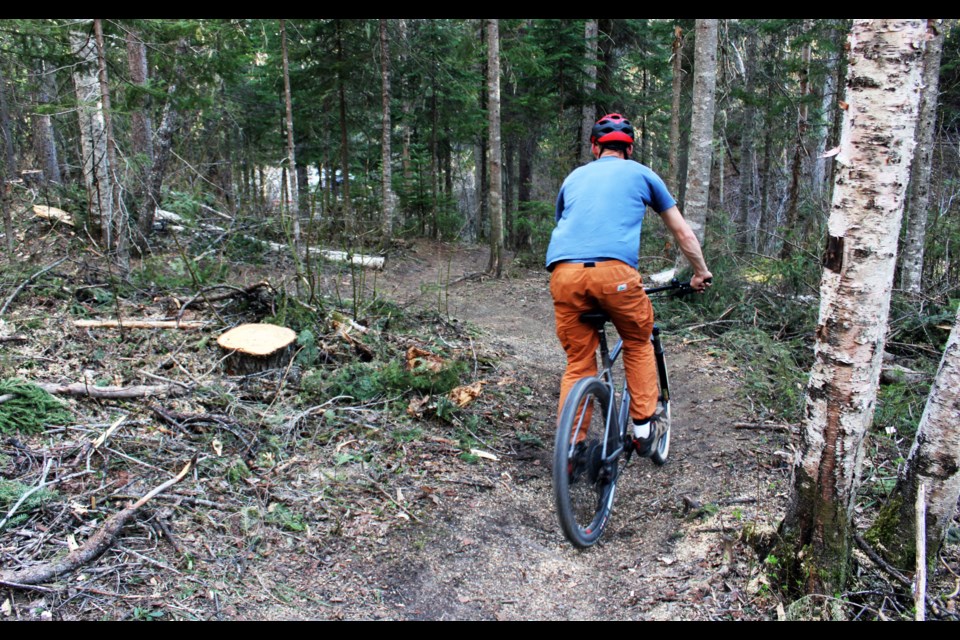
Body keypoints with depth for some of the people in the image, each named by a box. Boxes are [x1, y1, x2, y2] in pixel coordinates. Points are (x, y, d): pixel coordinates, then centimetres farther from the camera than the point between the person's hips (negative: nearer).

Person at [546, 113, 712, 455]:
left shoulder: (574, 177, 30)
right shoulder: (641, 174, 23)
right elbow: (683, 234, 29)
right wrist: (701, 273, 43)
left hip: (564, 273, 3)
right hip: (614, 271, -2)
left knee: (578, 363, 15)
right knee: (638, 343, 24)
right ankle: (643, 428, 22)